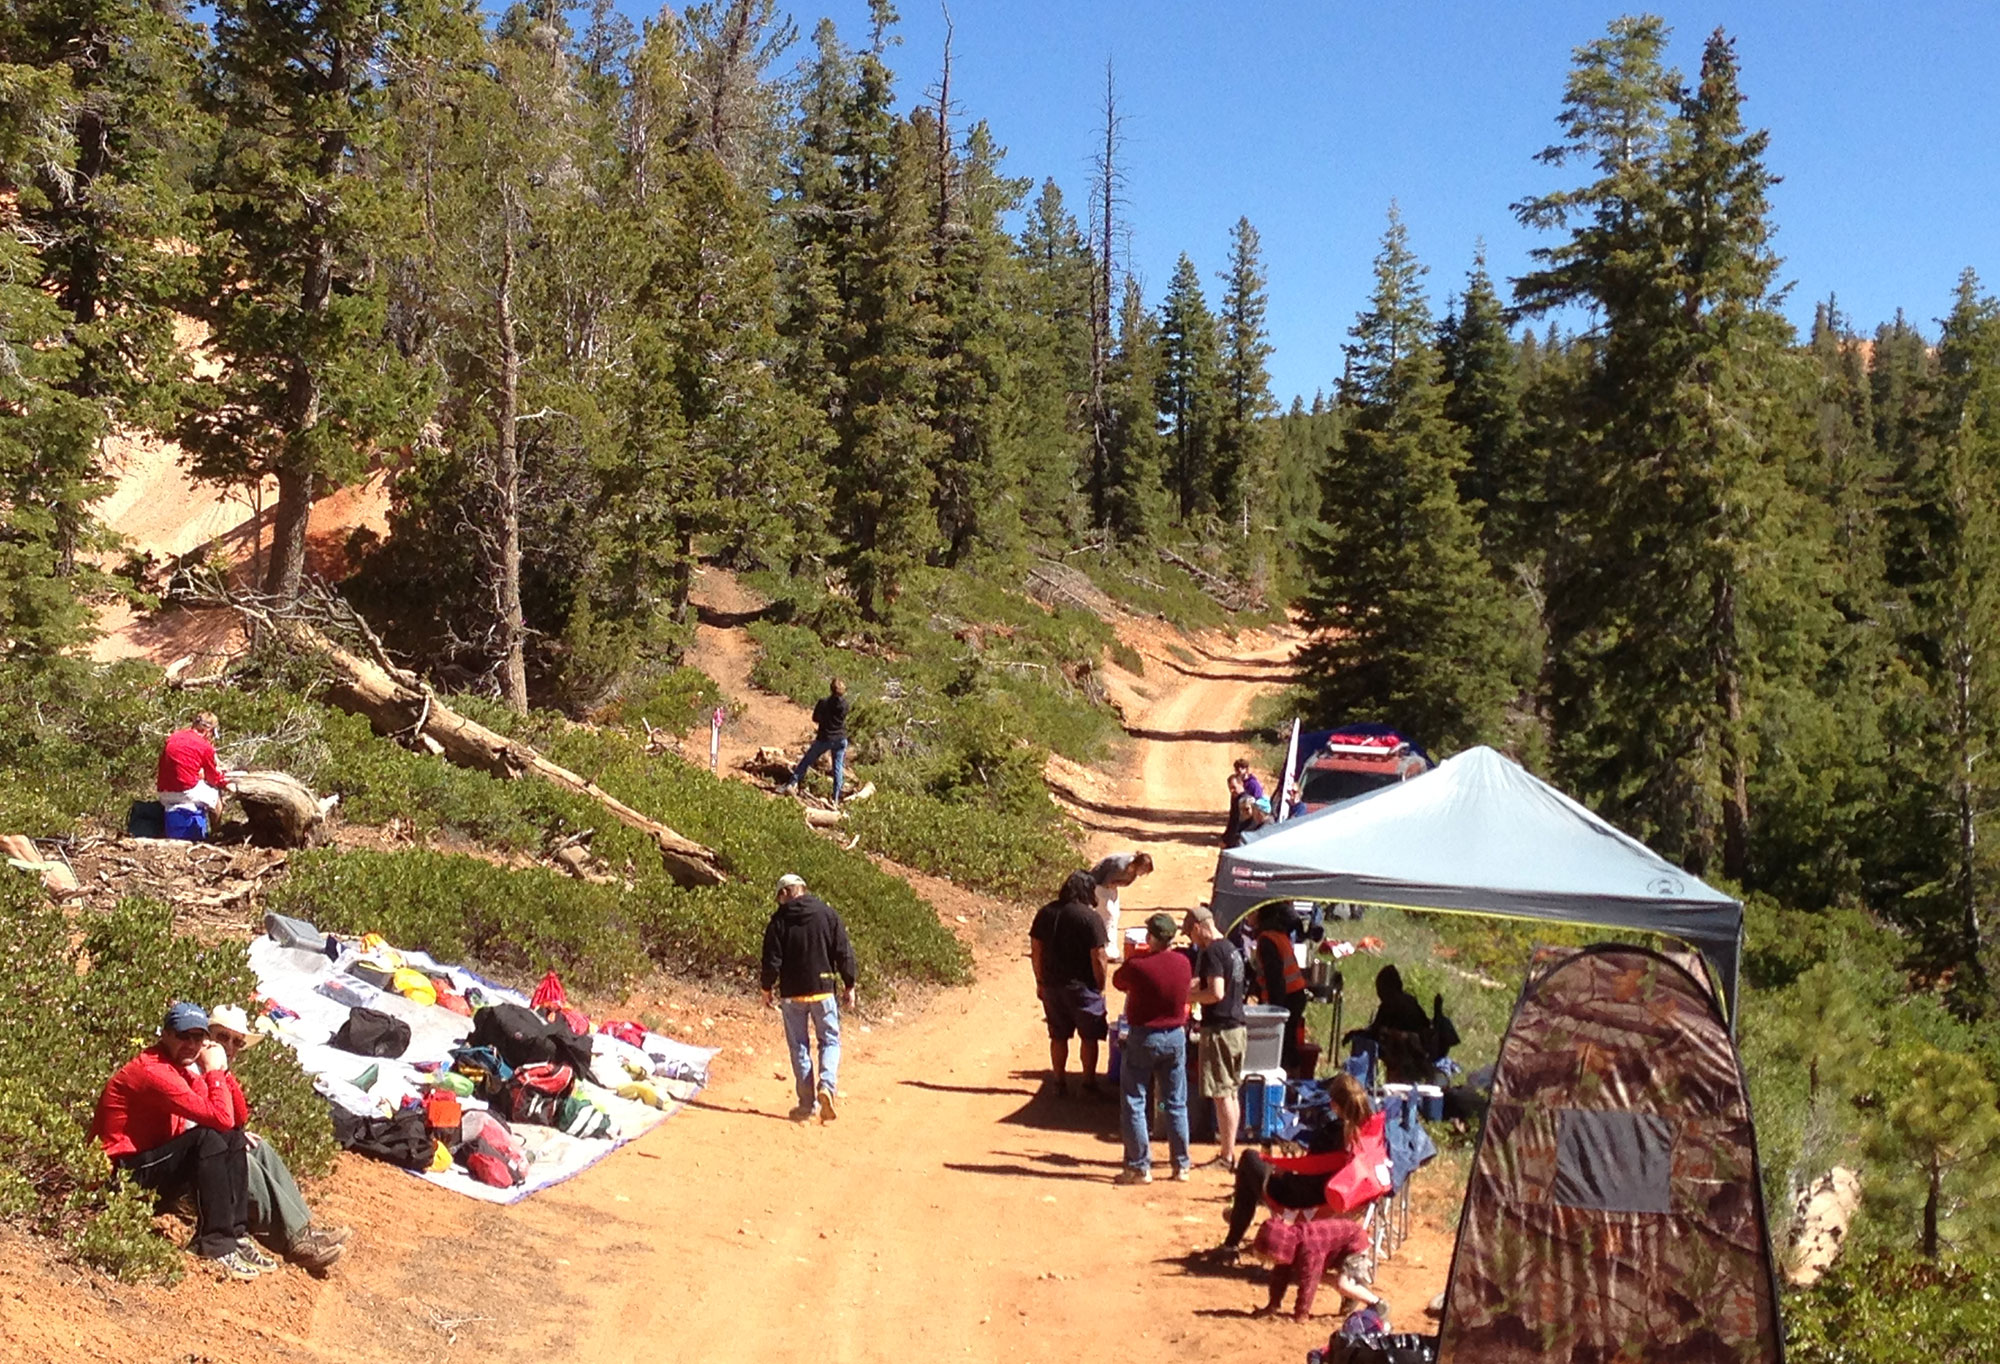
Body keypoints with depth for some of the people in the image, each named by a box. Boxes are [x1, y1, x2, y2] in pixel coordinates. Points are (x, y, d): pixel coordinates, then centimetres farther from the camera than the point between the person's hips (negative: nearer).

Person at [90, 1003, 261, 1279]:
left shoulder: (180, 1065, 9)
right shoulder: (153, 1070, -21)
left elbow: (235, 1118, 7)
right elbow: (221, 1118, -28)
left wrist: (221, 1070, -5)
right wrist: (214, 1071, -14)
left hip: (156, 1159, 10)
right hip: (123, 1172, -10)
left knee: (233, 1138, 2)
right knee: (208, 1138, -27)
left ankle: (236, 1233, -2)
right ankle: (215, 1244, -24)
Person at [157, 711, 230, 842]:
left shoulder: (172, 738, 10)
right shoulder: (205, 747, -8)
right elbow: (214, 779, 4)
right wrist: (225, 783, 26)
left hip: (164, 796, 6)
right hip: (186, 792, -6)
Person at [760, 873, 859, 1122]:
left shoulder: (779, 920, -3)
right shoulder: (827, 913, 1)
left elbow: (772, 959, -4)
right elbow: (844, 953, -1)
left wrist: (767, 990, 8)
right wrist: (849, 986, 7)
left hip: (791, 992, 0)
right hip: (823, 989, 0)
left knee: (799, 1047, 8)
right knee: (830, 1040, 11)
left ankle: (808, 1105, 9)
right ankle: (827, 1085, -16)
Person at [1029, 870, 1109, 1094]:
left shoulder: (1045, 913, 0)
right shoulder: (1090, 918, -15)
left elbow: (1036, 950, 4)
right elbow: (1098, 958, -16)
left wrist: (1040, 982, 13)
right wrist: (1100, 987, -3)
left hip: (1051, 985, 4)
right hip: (1082, 986, -4)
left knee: (1059, 1036, 17)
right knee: (1089, 1036, 12)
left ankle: (1060, 1082, 25)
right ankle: (1089, 1083, 18)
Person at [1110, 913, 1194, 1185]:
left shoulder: (1137, 965, -19)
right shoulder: (1183, 963, -6)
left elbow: (1118, 981, 0)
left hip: (1143, 1037, -4)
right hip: (1175, 1036, 5)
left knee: (1135, 1104, 5)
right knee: (1176, 1104, 14)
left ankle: (1140, 1167, 5)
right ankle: (1181, 1165, 19)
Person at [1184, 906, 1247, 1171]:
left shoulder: (1211, 952, -16)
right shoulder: (1231, 948, 13)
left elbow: (1216, 992, -24)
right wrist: (1194, 987, 17)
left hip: (1219, 1030, -10)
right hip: (1237, 1027, 10)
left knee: (1221, 1095, -4)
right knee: (1232, 1093, 15)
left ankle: (1227, 1156, -1)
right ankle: (1229, 1150, 22)